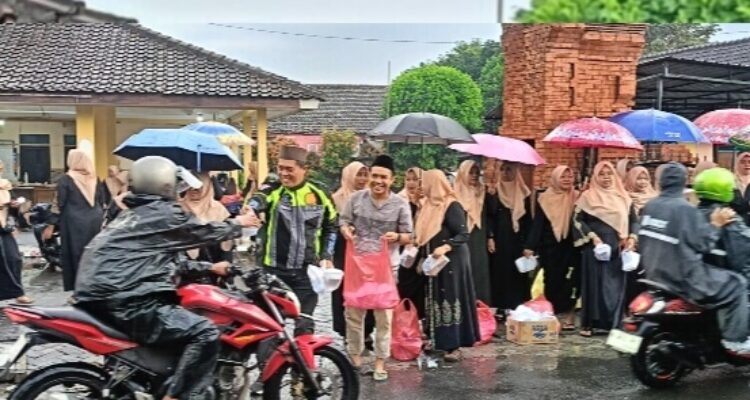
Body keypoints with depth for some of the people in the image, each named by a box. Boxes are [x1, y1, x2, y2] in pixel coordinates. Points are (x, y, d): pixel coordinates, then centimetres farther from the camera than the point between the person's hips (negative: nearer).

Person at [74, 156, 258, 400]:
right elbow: (204, 232, 8)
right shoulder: (164, 214, -5)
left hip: (100, 296, 10)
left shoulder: (134, 214, 23)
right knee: (205, 333, -16)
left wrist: (208, 268, 33)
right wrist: (237, 224, 25)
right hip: (125, 303, -10)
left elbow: (167, 258, 31)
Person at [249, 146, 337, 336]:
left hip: (306, 271, 1)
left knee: (304, 325, 4)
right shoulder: (272, 191, -3)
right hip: (273, 269, -1)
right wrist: (248, 211, -50)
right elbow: (256, 202, -26)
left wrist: (326, 256, 7)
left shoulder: (318, 195, 3)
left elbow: (331, 226, 17)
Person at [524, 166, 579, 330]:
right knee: (552, 281, 3)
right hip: (550, 247, 0)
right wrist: (530, 246, -8)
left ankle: (569, 317, 6)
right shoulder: (544, 198, 2)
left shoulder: (577, 198, 5)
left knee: (569, 281, 0)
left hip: (570, 247, 0)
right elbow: (537, 224, -2)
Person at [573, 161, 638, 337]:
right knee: (594, 283, -3)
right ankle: (588, 323, 2)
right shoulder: (588, 196, 1)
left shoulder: (623, 197, 11)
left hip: (618, 248, 4)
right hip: (595, 247, -3)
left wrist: (632, 238, -2)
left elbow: (634, 220, 14)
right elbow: (577, 219, -4)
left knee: (616, 284, 4)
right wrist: (592, 237, -13)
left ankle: (613, 323, 12)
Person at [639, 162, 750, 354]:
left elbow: (643, 240, 10)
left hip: (654, 274, 8)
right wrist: (715, 224, -5)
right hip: (683, 277, -8)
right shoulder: (685, 209, -17)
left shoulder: (649, 206, 5)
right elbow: (702, 244, -15)